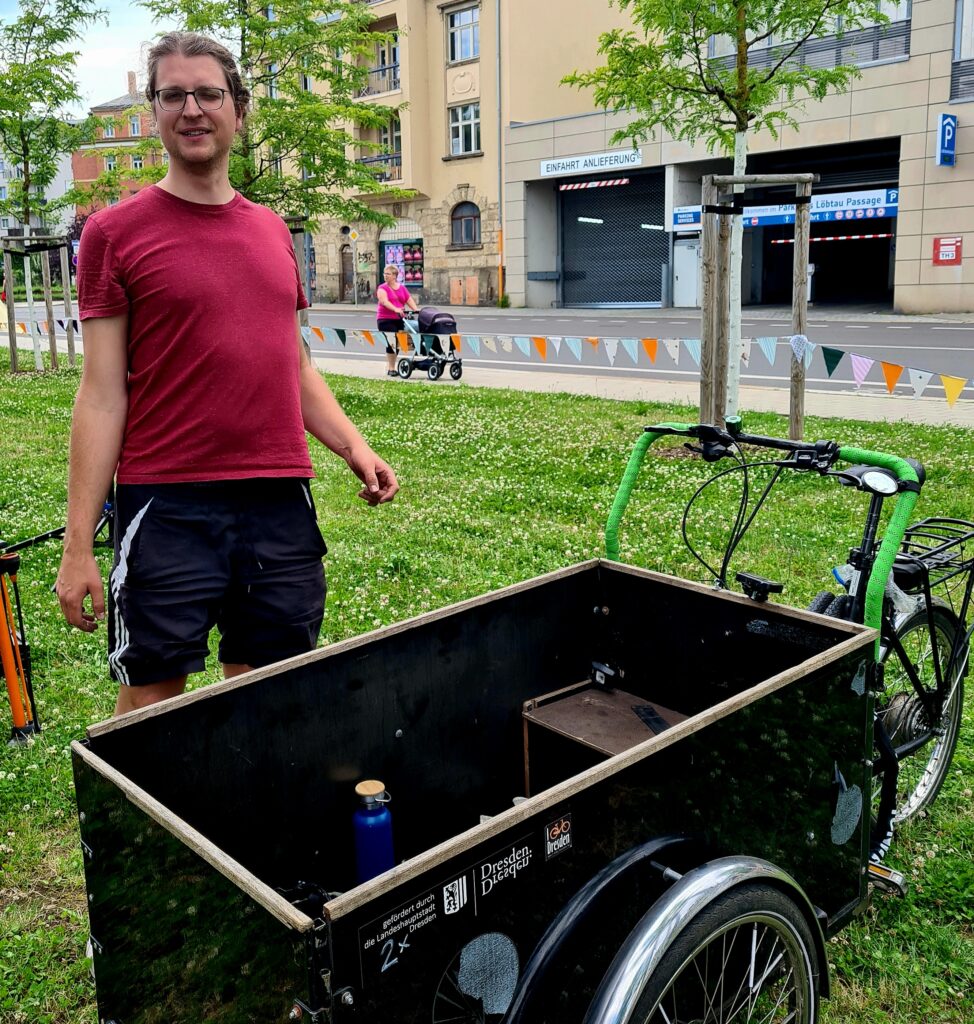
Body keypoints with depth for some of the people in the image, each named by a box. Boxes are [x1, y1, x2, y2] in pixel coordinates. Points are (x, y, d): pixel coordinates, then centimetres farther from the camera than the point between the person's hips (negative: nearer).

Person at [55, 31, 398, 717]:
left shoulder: (272, 231, 13)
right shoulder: (116, 231, -1)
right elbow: (103, 395, -5)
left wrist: (353, 446, 5)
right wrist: (78, 547, -8)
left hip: (282, 504, 4)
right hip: (168, 507, -4)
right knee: (150, 705, 6)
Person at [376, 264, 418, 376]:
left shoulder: (402, 288, 14)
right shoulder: (382, 288, 0)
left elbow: (410, 301, 8)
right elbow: (384, 301, -18)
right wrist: (395, 309, -34)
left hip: (399, 319, 5)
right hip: (385, 320, -4)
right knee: (392, 343, -10)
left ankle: (389, 366, 17)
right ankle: (391, 368, -2)